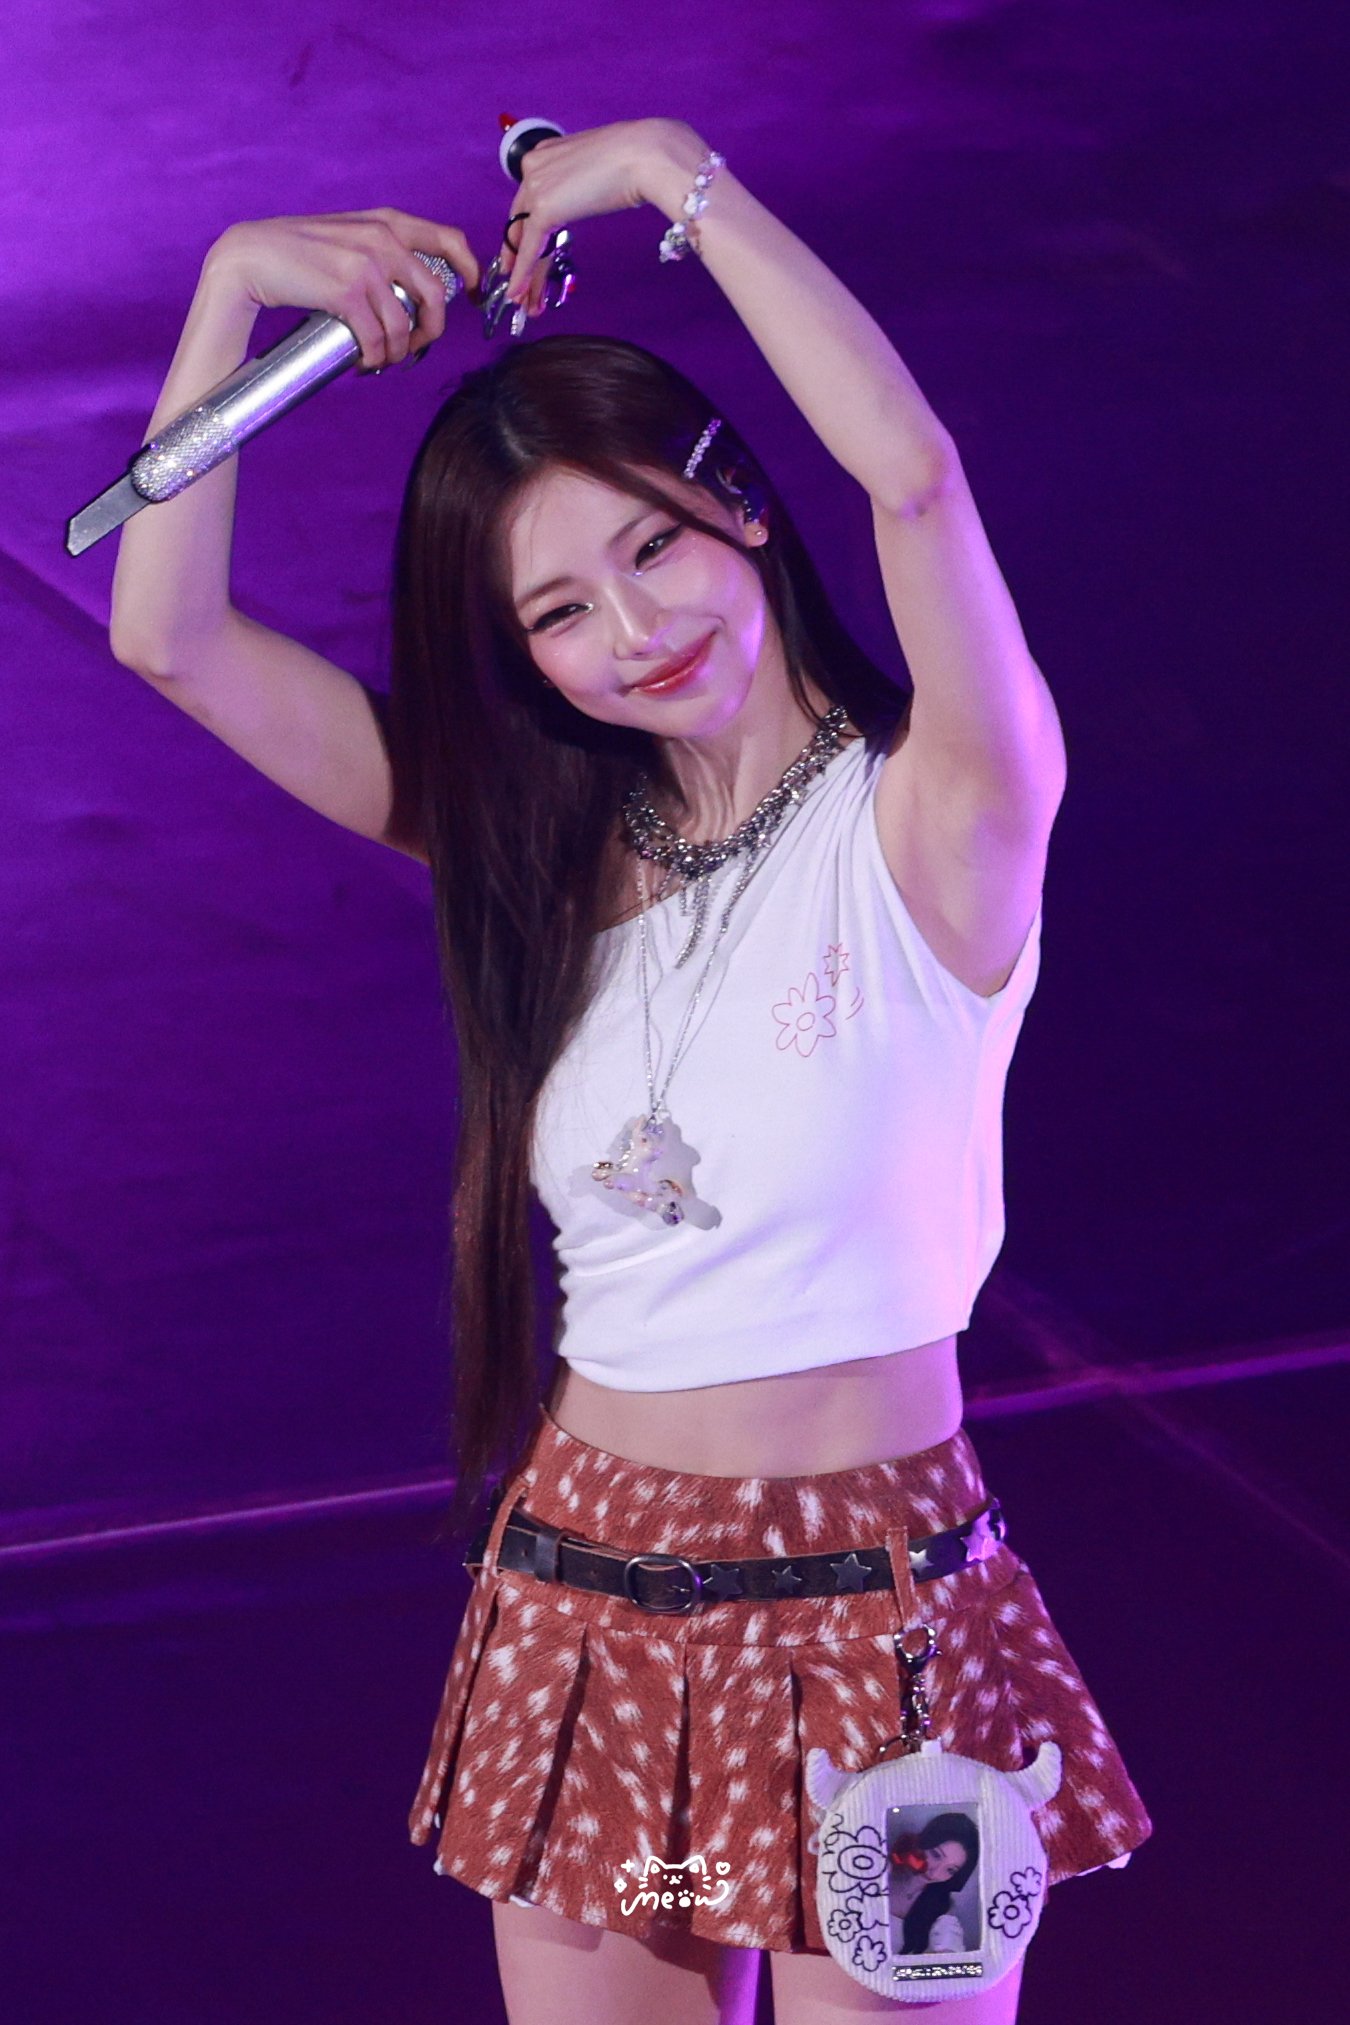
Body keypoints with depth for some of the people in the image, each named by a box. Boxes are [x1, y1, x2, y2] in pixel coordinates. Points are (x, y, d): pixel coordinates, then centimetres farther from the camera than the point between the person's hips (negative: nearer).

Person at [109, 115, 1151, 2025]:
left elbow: (915, 477, -29)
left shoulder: (928, 826, -10)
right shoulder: (547, 848, 5)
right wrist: (239, 280, -8)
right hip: (579, 1612, 5)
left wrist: (673, 168, -20)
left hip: (862, 1614, -5)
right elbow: (168, 633, 1)